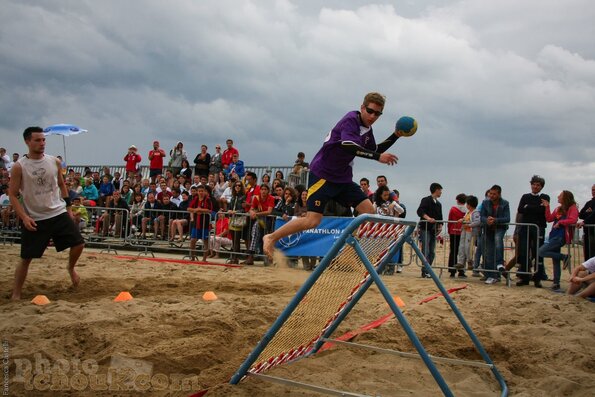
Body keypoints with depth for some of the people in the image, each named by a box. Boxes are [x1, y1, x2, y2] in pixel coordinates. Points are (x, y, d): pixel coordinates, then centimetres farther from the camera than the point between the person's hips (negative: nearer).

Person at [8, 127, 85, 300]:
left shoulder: (54, 162, 2)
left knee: (78, 243, -2)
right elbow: (12, 194, -7)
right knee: (26, 258, 2)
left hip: (59, 214, 3)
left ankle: (71, 268, 29)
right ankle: (16, 294, 17)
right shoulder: (19, 166, -9)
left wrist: (68, 207, 12)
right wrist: (24, 217, -17)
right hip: (34, 219, -3)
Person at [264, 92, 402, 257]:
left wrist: (395, 136, 14)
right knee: (312, 221, -14)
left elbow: (374, 151, 23)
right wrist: (377, 156, -36)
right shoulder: (351, 120, -16)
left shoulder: (367, 129, 10)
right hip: (322, 175, -9)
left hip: (343, 178, 9)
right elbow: (348, 146, -34)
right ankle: (271, 238, 2)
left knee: (368, 210, -2)